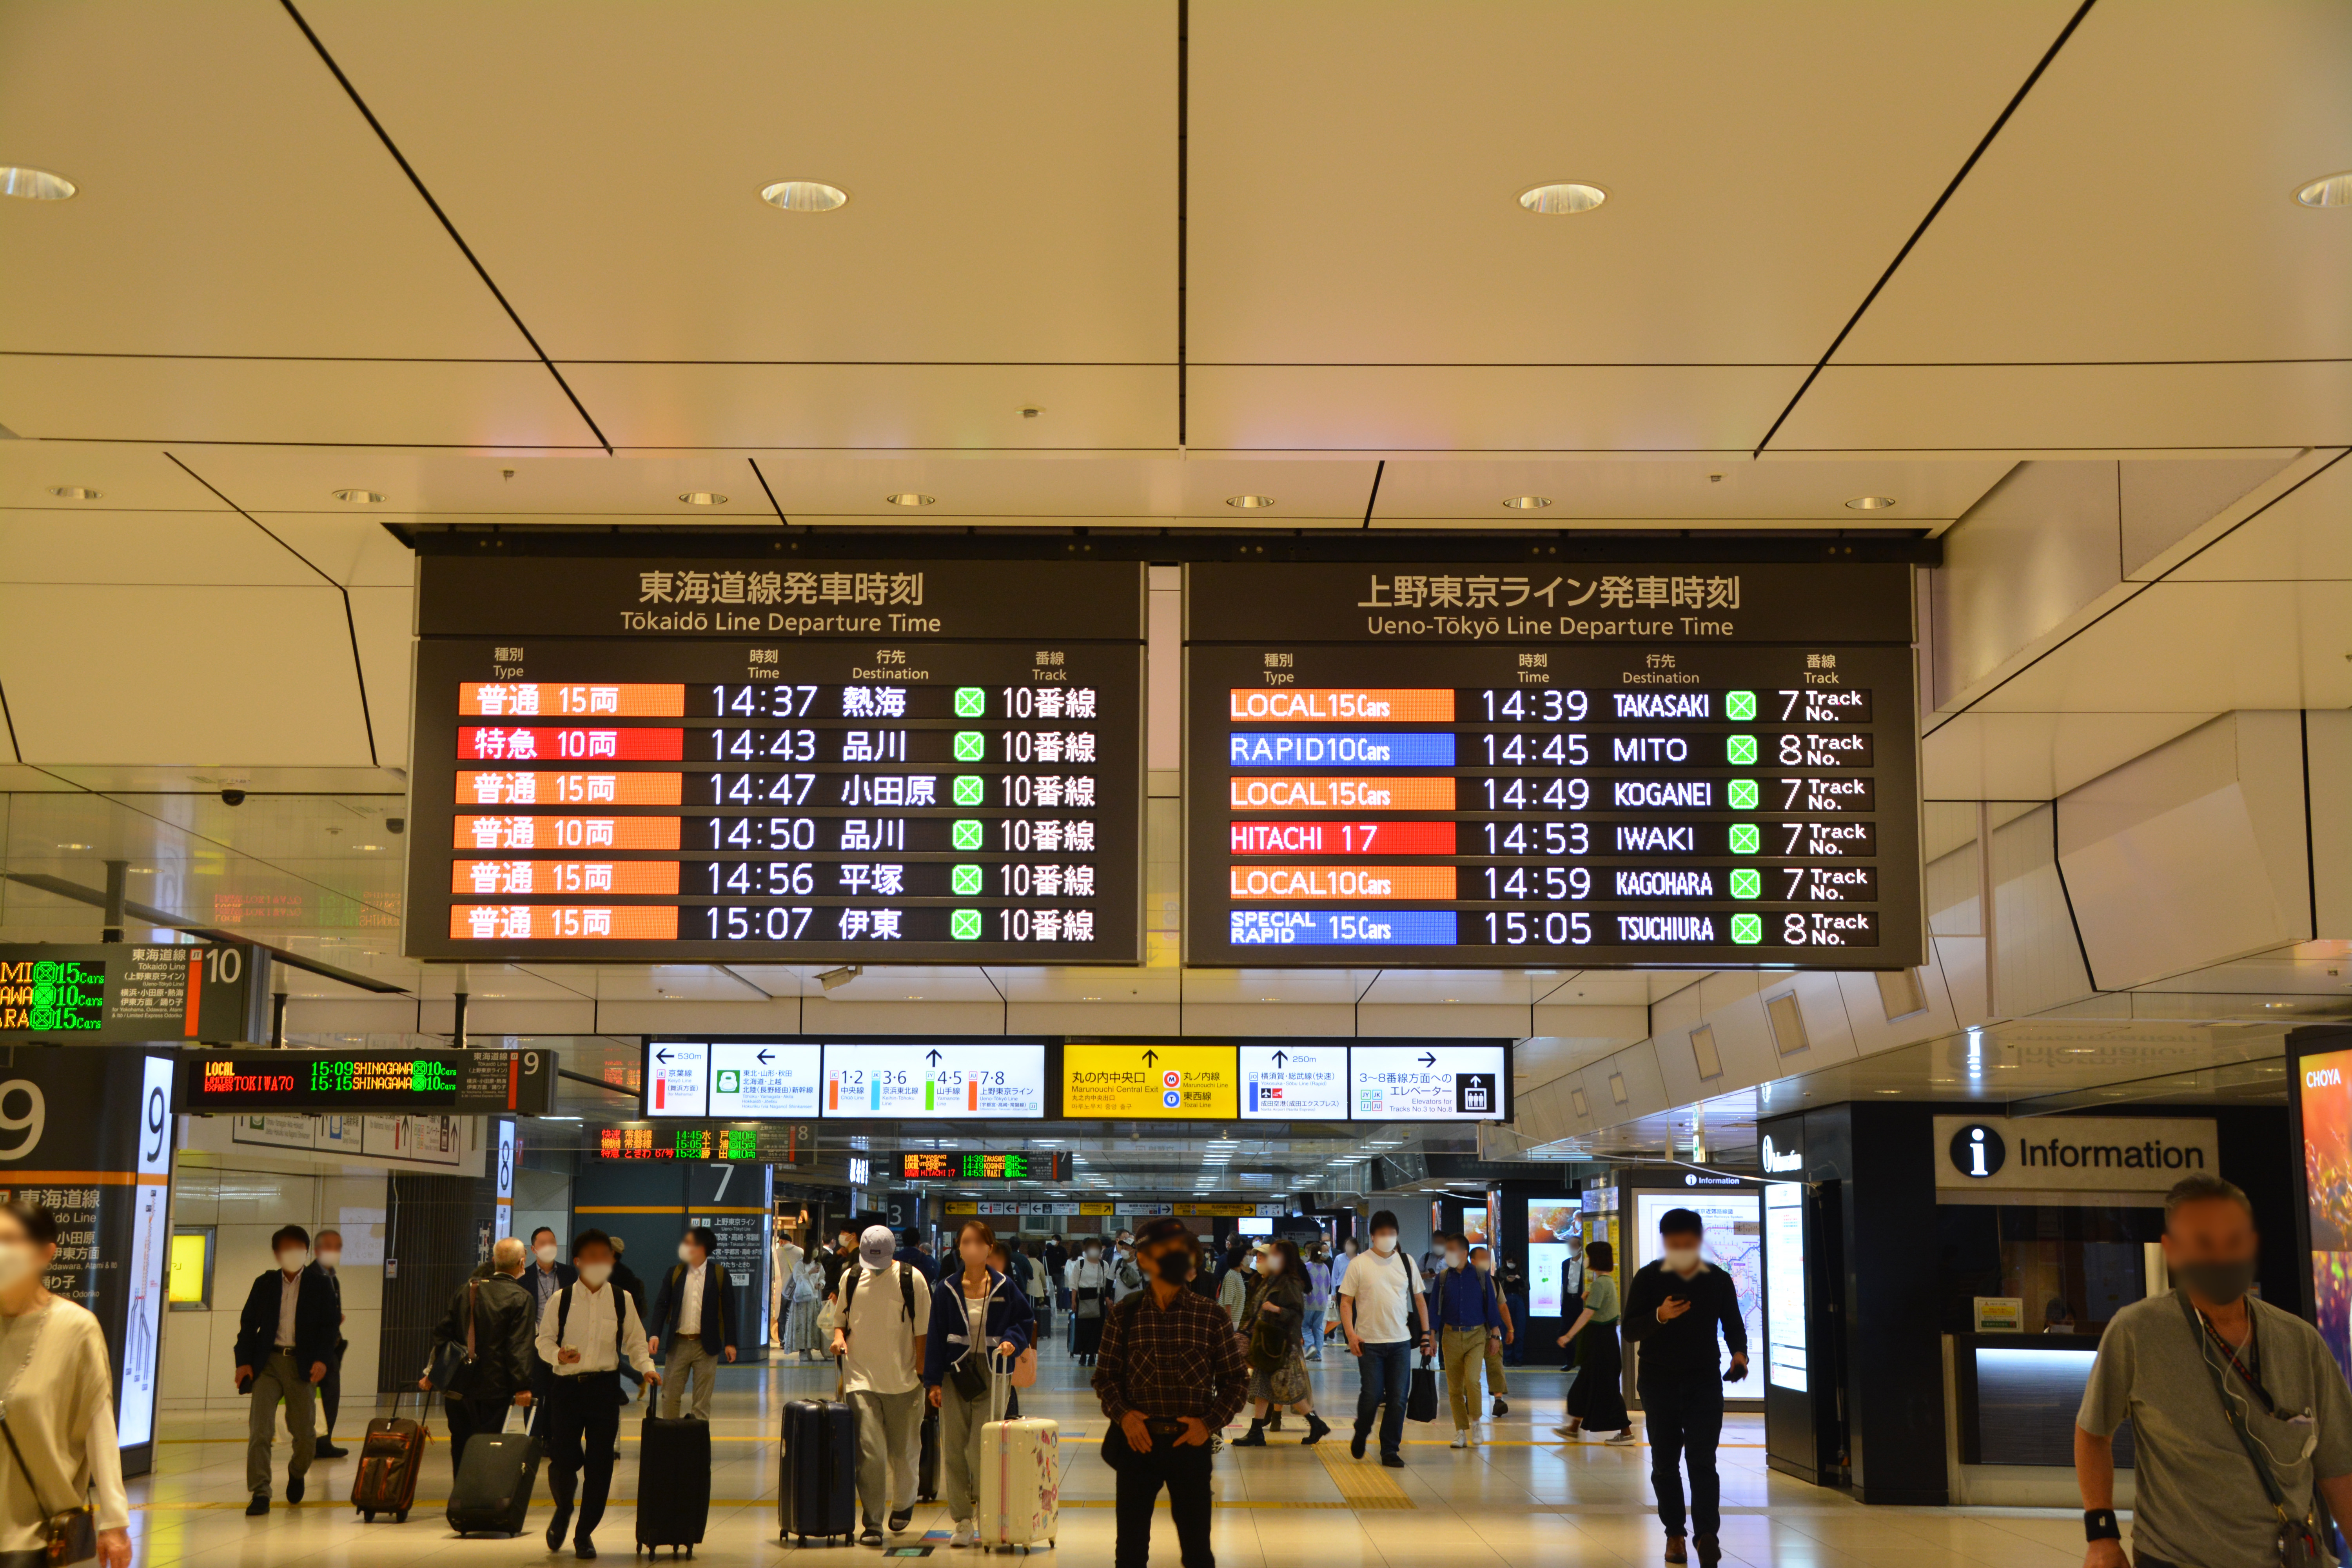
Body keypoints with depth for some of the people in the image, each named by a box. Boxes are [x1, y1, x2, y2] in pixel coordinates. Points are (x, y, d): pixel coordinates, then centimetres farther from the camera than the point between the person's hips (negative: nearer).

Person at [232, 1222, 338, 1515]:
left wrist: (322, 1359, -11)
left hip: (303, 1366, -1)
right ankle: (260, 1493, -7)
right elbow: (248, 1324, 11)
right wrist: (244, 1361, -1)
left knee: (304, 1433, 3)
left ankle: (297, 1473, 34)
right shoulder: (265, 1284, 10)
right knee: (259, 1430, -11)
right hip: (268, 1363, 1)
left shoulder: (319, 1285, 6)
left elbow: (328, 1327, 3)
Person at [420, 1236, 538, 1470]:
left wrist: (432, 1374, 18)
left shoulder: (466, 1290, 9)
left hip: (457, 1388, 5)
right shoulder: (521, 1298, -9)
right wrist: (522, 1387, -17)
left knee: (461, 1449, 14)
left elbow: (443, 1334, 12)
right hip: (494, 1389, -5)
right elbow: (520, 1347, -16)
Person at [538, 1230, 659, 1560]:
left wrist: (647, 1367, -9)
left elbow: (635, 1342, 10)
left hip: (605, 1387, 1)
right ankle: (563, 1511, 25)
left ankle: (585, 1532, 16)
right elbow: (544, 1340, 4)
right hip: (568, 1385, -1)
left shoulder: (622, 1302, 7)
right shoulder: (561, 1300, 3)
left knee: (600, 1463, 1)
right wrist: (559, 1355, -17)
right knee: (563, 1459, -7)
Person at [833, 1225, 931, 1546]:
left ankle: (903, 1505, 35)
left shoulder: (912, 1279, -3)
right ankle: (872, 1525, -2)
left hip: (902, 1381, -1)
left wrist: (920, 1375, -3)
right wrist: (840, 1336, -5)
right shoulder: (851, 1278, 5)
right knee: (869, 1453, -8)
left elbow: (921, 1331, 1)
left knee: (903, 1453, 9)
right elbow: (842, 1318, 18)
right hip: (861, 1378, 1)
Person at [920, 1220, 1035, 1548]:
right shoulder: (946, 1290, 3)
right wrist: (934, 1381, 1)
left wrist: (1012, 1341, -9)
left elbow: (1025, 1320, 11)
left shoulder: (1004, 1288, 1)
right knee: (953, 1451, 2)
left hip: (990, 1375, -2)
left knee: (982, 1452, -8)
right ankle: (963, 1523, 12)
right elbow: (936, 1336, 5)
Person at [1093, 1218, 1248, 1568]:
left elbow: (1236, 1377, 5)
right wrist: (1121, 1414, -11)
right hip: (1138, 1440, 0)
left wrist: (1211, 1422, -7)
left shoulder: (1211, 1316, -1)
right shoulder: (1124, 1314, 0)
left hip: (1190, 1443, 0)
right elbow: (1105, 1374, 6)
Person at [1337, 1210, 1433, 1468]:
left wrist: (1427, 1334, 9)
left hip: (1401, 1341, 3)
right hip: (1369, 1341, -3)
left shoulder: (1406, 1262, 8)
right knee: (1372, 1396, -4)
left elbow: (1419, 1299, 14)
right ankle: (1362, 1433, 25)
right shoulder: (1359, 1265, -1)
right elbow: (1346, 1302, -1)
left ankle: (1390, 1450, 11)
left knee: (1398, 1399, 0)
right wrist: (1350, 1334, -13)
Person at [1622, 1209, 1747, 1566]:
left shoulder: (1719, 1280, 3)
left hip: (1705, 1380, 0)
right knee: (1665, 1462, 5)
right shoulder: (1648, 1279, -2)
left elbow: (1733, 1324, 10)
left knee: (1703, 1460, -9)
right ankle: (1674, 1533, 14)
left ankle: (1707, 1534, -11)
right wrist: (1659, 1316, -25)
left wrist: (1740, 1352, -11)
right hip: (1659, 1380, 0)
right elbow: (1630, 1329, -6)